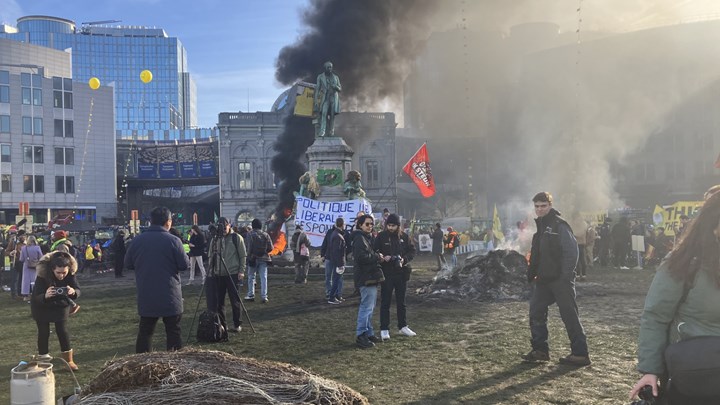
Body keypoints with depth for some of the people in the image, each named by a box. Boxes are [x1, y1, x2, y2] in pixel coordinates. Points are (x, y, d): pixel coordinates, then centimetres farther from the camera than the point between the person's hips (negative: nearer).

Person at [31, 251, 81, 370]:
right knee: (44, 332, 2)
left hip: (61, 305, 2)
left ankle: (69, 360, 6)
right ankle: (44, 360, 15)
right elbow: (36, 297, -32)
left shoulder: (70, 274, -26)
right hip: (41, 308, -1)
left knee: (62, 331, -1)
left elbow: (78, 290, -25)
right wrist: (45, 296, -56)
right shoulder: (42, 275, -33)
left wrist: (73, 292, -50)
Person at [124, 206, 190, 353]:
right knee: (173, 331, 6)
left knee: (145, 331, 12)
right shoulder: (173, 241, -12)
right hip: (170, 297, -3)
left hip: (145, 297, 4)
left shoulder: (137, 240, 0)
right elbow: (185, 265, -9)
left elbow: (128, 264, 9)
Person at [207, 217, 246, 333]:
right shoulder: (214, 239, 9)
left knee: (235, 300, 1)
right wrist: (210, 271, 7)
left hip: (233, 274, -4)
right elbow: (211, 257, 15)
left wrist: (241, 271, -8)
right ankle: (221, 325, 16)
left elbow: (243, 256, -1)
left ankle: (237, 325, 11)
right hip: (218, 275, 4)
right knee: (218, 301, 6)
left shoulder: (237, 238, -2)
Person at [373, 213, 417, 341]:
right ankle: (384, 329, 8)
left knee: (401, 301, 15)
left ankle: (403, 326, 27)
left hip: (401, 273, 3)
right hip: (386, 274, -3)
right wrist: (383, 258, -23)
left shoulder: (404, 236, 1)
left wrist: (404, 259, -12)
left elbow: (412, 250, 5)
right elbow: (374, 252, -4)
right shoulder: (381, 236, -5)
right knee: (385, 302, 2)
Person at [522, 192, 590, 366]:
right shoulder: (539, 226, 15)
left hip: (560, 280, -9)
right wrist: (532, 274, 14)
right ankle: (540, 350, 17)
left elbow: (572, 250, -17)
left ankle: (580, 353, 5)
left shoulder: (559, 225, -11)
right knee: (536, 313, 8)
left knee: (569, 315, -3)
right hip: (544, 280, 9)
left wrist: (566, 275, -20)